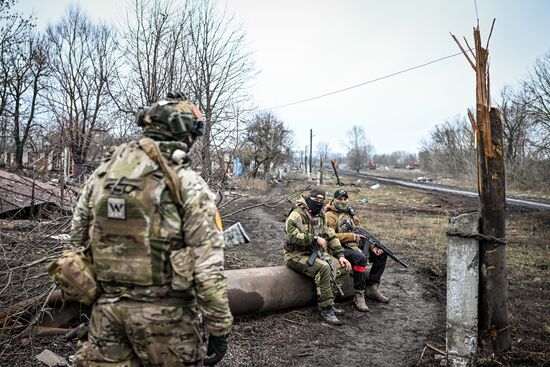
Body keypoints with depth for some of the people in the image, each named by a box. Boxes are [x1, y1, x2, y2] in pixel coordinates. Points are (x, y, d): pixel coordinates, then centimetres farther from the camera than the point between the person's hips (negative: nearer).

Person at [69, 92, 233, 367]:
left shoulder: (102, 173, 2)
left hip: (106, 309, 5)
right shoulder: (188, 185, -15)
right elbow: (208, 268, -18)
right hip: (165, 314, -4)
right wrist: (219, 329, -9)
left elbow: (78, 240, 10)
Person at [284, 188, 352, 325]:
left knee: (342, 265, -10)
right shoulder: (297, 214, -14)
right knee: (323, 268, -30)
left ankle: (329, 303, -3)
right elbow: (292, 236, -29)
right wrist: (315, 238, -26)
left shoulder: (321, 216, 12)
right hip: (297, 255, -8)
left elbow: (331, 236, 16)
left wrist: (340, 255, 7)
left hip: (315, 253, 8)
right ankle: (326, 309, -19)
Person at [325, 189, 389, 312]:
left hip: (356, 244, 8)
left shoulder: (350, 212, 17)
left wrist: (373, 246, 0)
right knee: (361, 258, -34)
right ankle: (359, 295, -24)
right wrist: (352, 236, -22)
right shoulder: (330, 216, -7)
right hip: (341, 247, -8)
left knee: (381, 254, -1)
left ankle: (372, 288, 5)